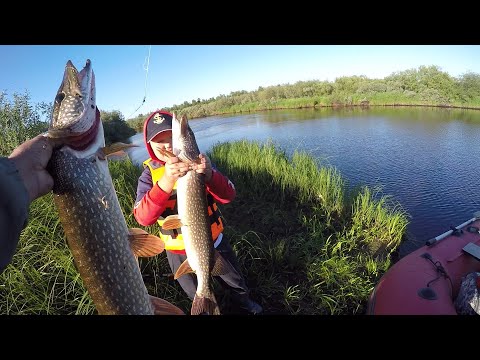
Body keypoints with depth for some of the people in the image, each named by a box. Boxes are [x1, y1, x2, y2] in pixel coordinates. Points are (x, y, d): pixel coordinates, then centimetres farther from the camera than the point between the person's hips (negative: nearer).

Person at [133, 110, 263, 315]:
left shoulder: (197, 160, -12)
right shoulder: (150, 174, -13)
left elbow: (228, 196, -21)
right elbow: (143, 217, -29)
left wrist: (209, 175, -43)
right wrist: (166, 182, -45)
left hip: (213, 240, 1)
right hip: (180, 251, -1)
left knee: (235, 281, 26)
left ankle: (244, 302, 58)